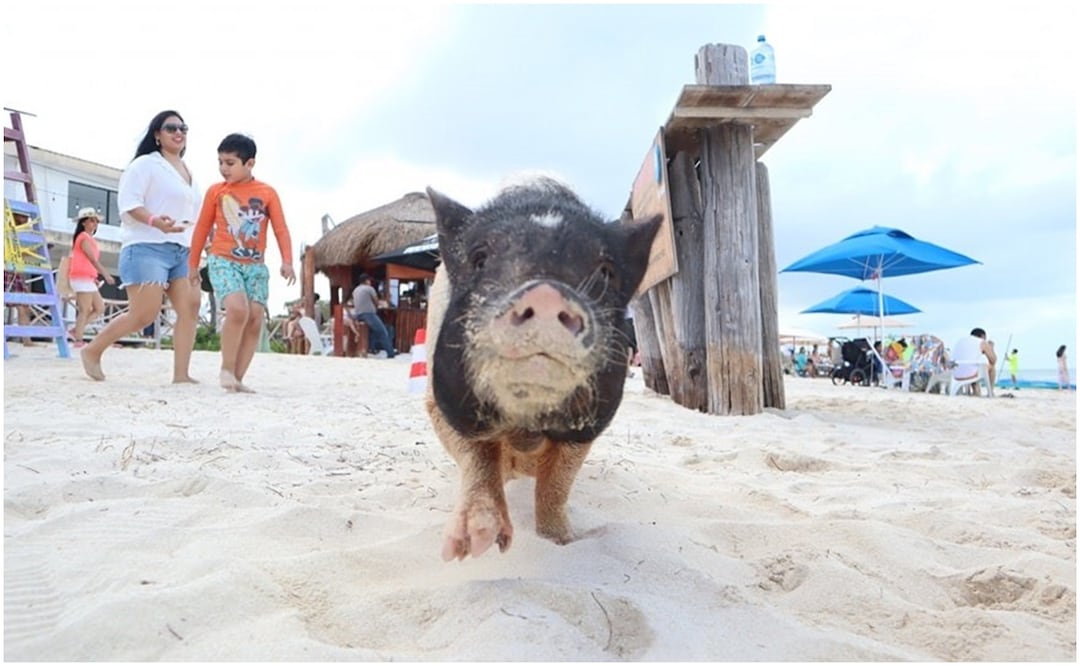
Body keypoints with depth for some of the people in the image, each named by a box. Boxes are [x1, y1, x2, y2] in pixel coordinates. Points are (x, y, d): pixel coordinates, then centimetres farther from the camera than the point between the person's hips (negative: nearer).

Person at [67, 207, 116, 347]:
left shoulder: (88, 238, 20)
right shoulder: (84, 237, -8)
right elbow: (93, 259, -17)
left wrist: (94, 277, 11)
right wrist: (106, 275, -21)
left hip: (87, 279, 9)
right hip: (82, 278, -9)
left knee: (100, 308, 8)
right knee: (85, 311, -8)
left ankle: (76, 330, 10)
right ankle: (79, 340, -6)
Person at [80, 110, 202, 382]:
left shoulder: (188, 173, 22)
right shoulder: (146, 164, -1)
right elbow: (129, 202, -11)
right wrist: (155, 222, -31)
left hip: (181, 251, 8)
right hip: (147, 247, -7)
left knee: (190, 308, -7)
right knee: (144, 314, -12)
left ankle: (181, 374, -6)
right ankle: (93, 350, 10)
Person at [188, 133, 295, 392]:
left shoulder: (267, 193, 4)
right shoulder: (216, 191, 3)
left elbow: (281, 229, 1)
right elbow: (202, 229, 10)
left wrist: (287, 261, -13)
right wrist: (192, 263, 12)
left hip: (256, 265, 2)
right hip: (223, 261, -2)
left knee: (255, 319, -4)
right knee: (238, 309, -24)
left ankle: (238, 377, 5)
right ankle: (227, 369, -7)